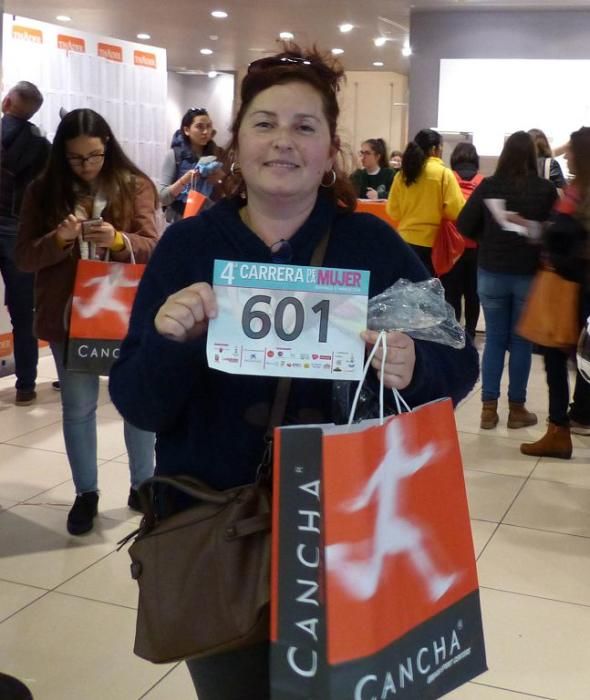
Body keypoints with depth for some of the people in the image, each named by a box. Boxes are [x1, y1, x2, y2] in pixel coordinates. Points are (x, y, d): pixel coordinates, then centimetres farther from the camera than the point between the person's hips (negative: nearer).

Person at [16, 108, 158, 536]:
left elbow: (153, 247, -10)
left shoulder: (134, 186, -4)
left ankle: (143, 485, 28)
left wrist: (118, 240, -30)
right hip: (67, 316, 1)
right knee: (78, 406, 10)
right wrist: (57, 239, -23)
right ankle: (86, 493, 26)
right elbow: (25, 258, -3)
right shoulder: (43, 192, -1)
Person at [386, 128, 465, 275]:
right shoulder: (444, 173, -9)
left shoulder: (403, 174, 3)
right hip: (431, 241, -4)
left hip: (405, 239, 4)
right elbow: (456, 210, -13)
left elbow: (393, 210, 6)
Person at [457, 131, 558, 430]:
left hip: (492, 273, 1)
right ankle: (516, 409, 17)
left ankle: (489, 408, 12)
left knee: (494, 339, 11)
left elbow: (464, 225, -4)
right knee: (521, 341, 10)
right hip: (530, 276, -1)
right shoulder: (546, 189, -9)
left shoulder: (488, 186, -7)